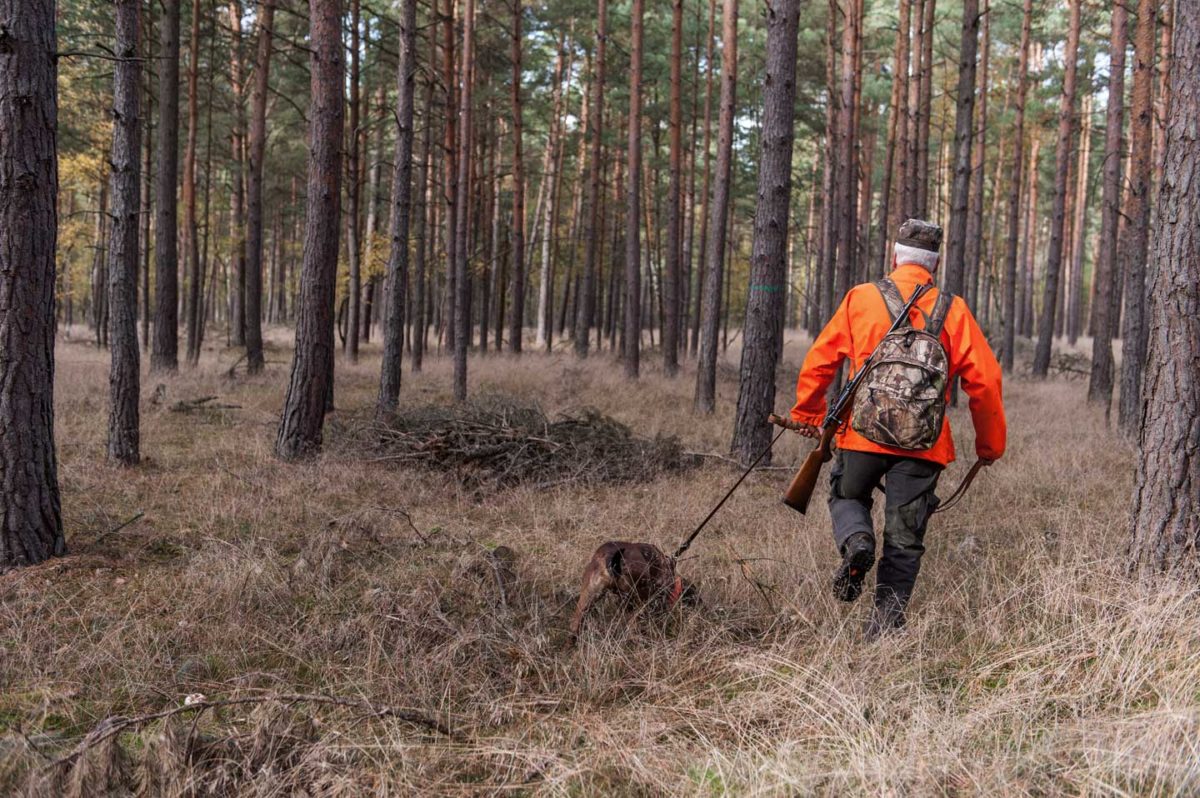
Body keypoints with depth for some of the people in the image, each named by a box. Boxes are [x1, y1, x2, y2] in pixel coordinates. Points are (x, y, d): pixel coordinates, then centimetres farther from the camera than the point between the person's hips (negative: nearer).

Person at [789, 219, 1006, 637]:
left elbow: (819, 360, 5)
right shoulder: (954, 311, 5)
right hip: (923, 447, 1)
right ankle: (884, 626, 8)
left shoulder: (861, 298, 3)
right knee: (904, 540, 10)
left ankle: (856, 542, -5)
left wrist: (807, 414, 20)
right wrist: (989, 446, 14)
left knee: (847, 497, 25)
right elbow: (985, 381, 3)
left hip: (863, 434, -1)